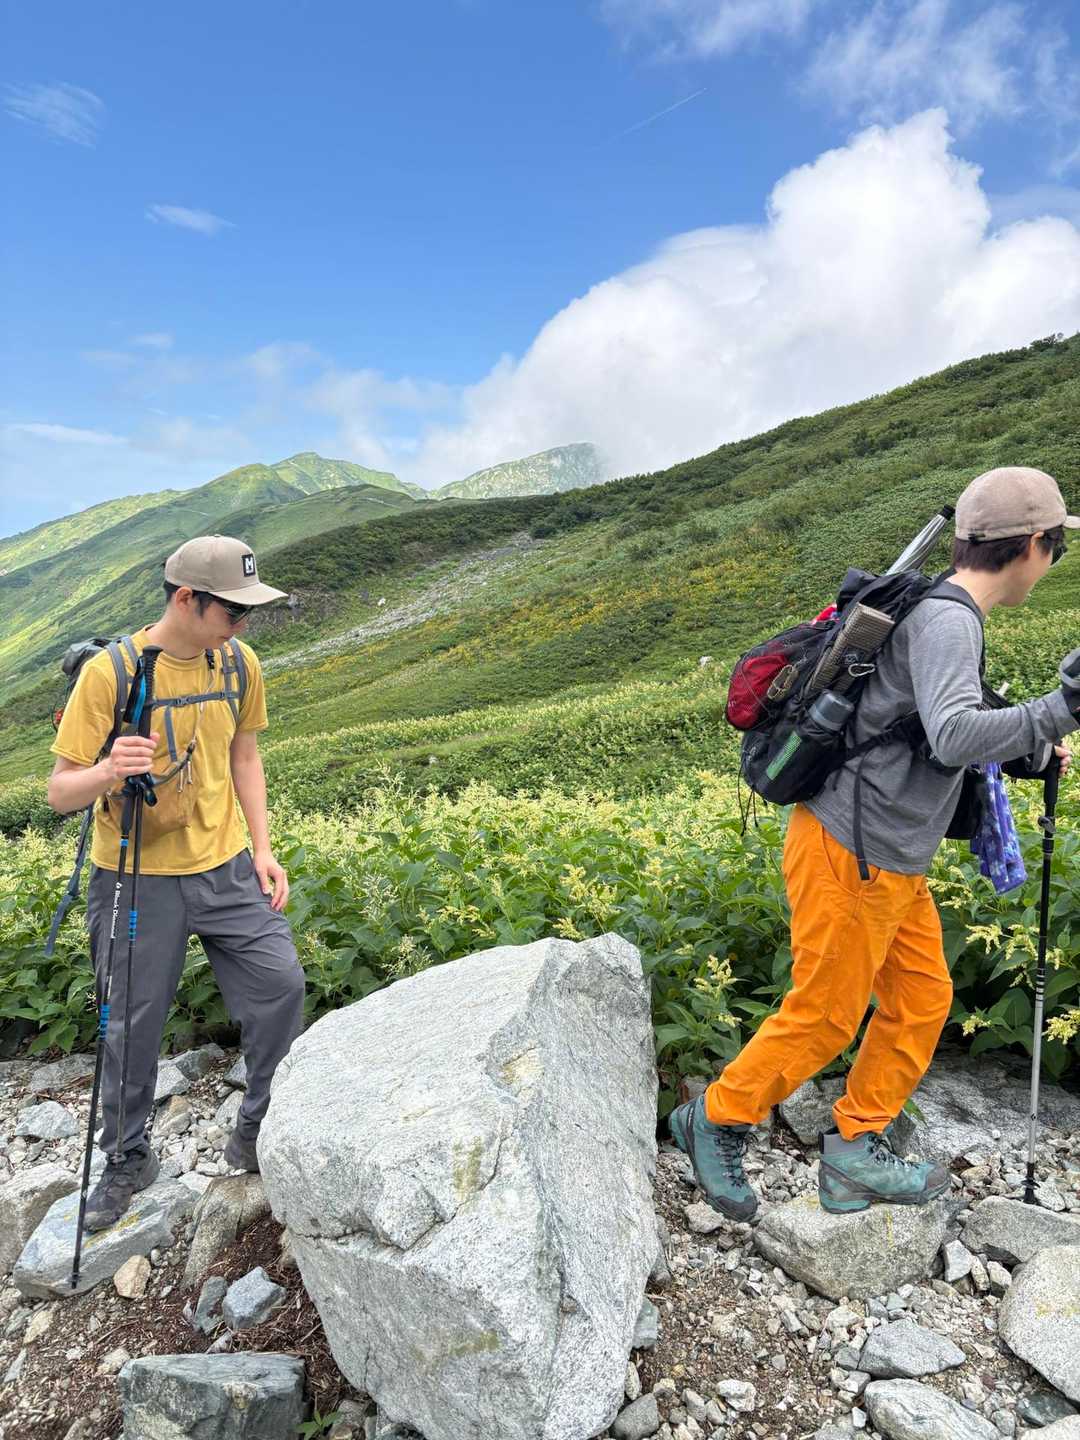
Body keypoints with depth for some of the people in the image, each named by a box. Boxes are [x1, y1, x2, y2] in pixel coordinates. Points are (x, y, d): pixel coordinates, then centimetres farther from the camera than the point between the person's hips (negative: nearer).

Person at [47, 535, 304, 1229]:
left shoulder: (239, 663, -2)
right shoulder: (109, 671, -16)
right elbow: (61, 792, -12)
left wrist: (262, 848, 4)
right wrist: (108, 772, -35)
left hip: (226, 866, 4)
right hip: (138, 878, -3)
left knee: (282, 982, -2)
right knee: (133, 1024, 9)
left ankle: (259, 1134, 22)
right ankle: (127, 1159, 35)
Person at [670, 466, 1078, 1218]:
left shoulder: (946, 614, 13)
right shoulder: (946, 619, -18)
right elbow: (954, 737, -32)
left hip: (892, 862, 10)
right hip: (850, 855, -10)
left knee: (923, 998, 14)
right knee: (825, 1017, 4)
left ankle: (855, 1154, 25)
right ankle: (717, 1121, 24)